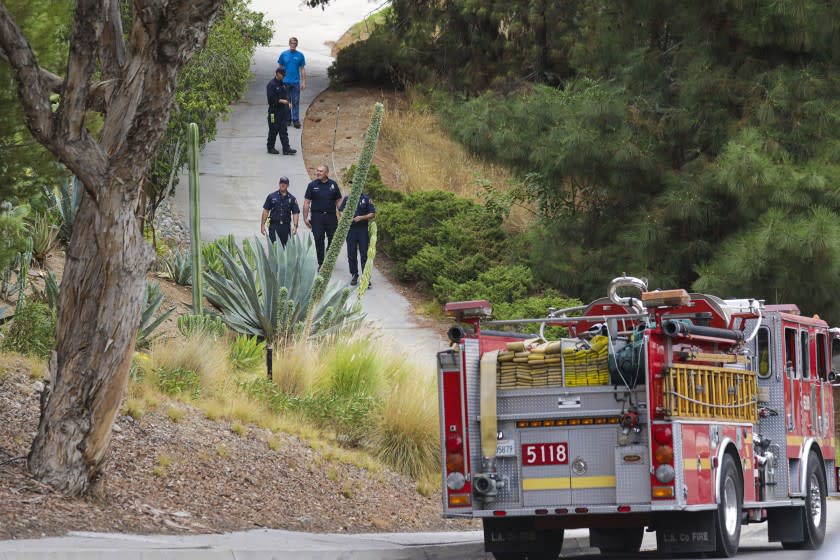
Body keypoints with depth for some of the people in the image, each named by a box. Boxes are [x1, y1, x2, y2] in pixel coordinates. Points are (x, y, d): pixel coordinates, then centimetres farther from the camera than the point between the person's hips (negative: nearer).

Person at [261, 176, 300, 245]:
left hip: (286, 226, 2)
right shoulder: (271, 196, 6)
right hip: (274, 226, -2)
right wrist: (262, 225, 1)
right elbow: (265, 211, 6)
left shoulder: (292, 198, 8)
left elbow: (296, 213, 5)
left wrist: (295, 226, -8)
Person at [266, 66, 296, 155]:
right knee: (274, 130, 4)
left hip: (284, 110, 7)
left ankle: (286, 149, 3)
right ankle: (270, 147, 18)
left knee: (284, 130, 5)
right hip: (275, 110, -7)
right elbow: (271, 99, -19)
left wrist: (289, 103, 5)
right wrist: (281, 101, -21)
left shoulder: (283, 83, 11)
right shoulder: (271, 84, -14)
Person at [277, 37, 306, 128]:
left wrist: (303, 82, 0)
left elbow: (302, 69, 4)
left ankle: (296, 120, 4)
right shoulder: (284, 54, 2)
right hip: (285, 82, 1)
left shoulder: (300, 55, 1)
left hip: (296, 82, -1)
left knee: (295, 102, 0)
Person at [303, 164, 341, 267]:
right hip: (317, 216, -1)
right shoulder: (312, 185, 3)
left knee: (332, 240, 4)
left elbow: (338, 201, 9)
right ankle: (321, 264, 4)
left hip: (331, 216, 1)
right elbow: (306, 203, 3)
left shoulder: (333, 185, 6)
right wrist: (305, 218, -3)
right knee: (319, 240, -2)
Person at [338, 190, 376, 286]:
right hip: (350, 229, 2)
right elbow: (341, 212, 11)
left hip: (363, 229, -2)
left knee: (364, 255, -5)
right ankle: (354, 276, 16)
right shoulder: (346, 199, 8)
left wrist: (361, 218, -14)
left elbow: (372, 214, 0)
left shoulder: (366, 199, 1)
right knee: (351, 255, 5)